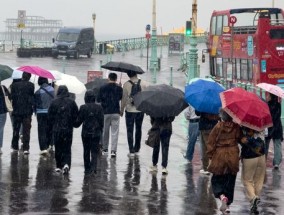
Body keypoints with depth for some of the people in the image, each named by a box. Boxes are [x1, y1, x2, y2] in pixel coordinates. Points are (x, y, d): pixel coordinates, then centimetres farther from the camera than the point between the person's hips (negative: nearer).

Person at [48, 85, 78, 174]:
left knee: (58, 149, 10)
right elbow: (76, 115, 0)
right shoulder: (71, 102, -3)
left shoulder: (54, 102, -5)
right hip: (68, 129, 0)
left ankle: (59, 166, 13)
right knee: (67, 148, 3)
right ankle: (66, 164, -15)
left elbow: (50, 116, -1)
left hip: (56, 129, 0)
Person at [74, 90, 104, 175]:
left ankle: (87, 168, 15)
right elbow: (101, 121, 1)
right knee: (94, 151, 3)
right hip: (96, 133, 1)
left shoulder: (83, 107, -7)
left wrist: (75, 125, 19)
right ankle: (93, 167, -14)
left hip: (86, 133, 0)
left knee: (86, 151, 11)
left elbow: (79, 120, -2)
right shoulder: (99, 107, -3)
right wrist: (100, 131, 13)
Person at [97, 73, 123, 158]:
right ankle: (113, 150, -10)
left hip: (105, 112, 1)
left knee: (105, 131, 13)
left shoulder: (103, 88, -2)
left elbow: (98, 100, 2)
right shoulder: (119, 88, -2)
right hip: (115, 112, -1)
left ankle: (105, 149, 20)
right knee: (115, 132, -1)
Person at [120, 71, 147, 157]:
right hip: (140, 110, 3)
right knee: (138, 129, 18)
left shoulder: (126, 84, -11)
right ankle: (136, 149, 25)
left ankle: (131, 151, -1)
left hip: (129, 110, -3)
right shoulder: (143, 83, -3)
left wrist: (121, 110, 4)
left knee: (130, 131, 4)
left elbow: (124, 98, -7)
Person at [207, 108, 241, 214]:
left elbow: (211, 142, -8)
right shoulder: (236, 126, -5)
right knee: (230, 181, 12)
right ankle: (227, 205, 12)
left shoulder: (218, 127, -11)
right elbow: (239, 138, 5)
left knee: (217, 180, 11)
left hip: (219, 155, -2)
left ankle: (222, 196, -17)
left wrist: (210, 156, -2)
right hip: (233, 156, 2)